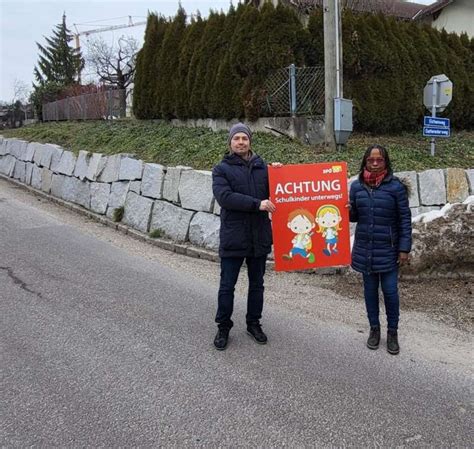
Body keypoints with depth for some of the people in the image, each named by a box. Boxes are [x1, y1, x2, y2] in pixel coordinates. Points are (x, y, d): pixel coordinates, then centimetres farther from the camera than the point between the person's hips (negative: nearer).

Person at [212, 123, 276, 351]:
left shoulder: (262, 167, 9)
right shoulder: (222, 169, -1)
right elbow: (224, 196, -17)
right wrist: (256, 204, -22)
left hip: (260, 236, 4)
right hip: (233, 237, -3)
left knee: (256, 284, 14)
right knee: (227, 286, 5)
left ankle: (253, 323, 30)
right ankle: (223, 327, 20)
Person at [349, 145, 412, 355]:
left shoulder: (396, 186, -9)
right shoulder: (356, 186, 0)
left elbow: (405, 219, -5)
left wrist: (404, 248, -8)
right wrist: (346, 211, -14)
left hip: (388, 250, -3)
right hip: (364, 249, 3)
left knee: (390, 291, 2)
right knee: (370, 289, 13)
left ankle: (392, 332, 21)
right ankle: (374, 328, 30)